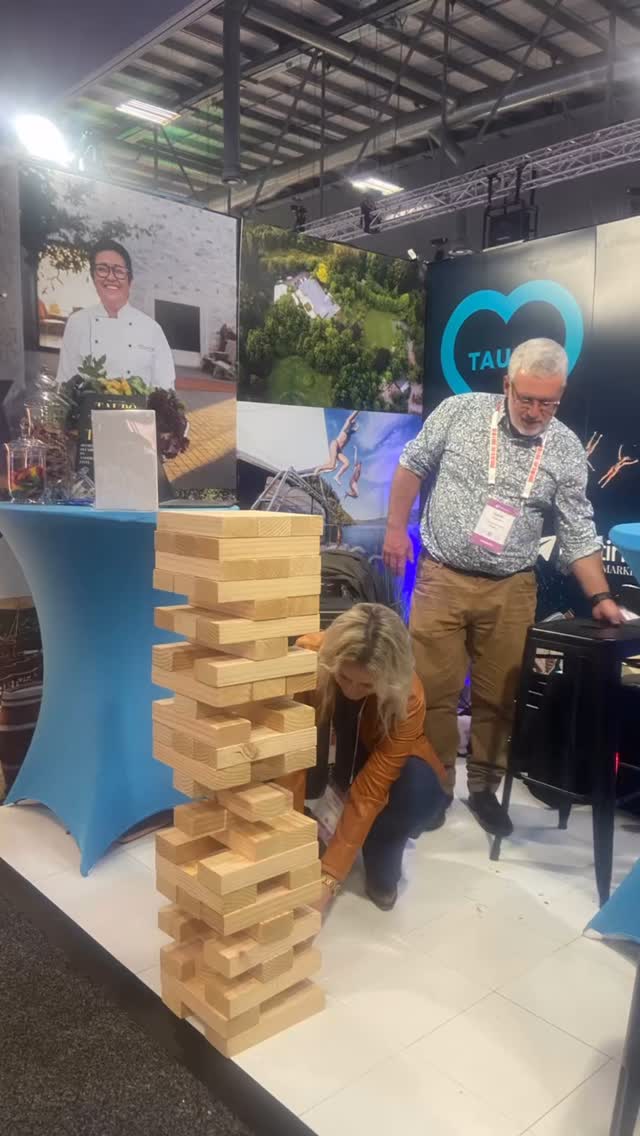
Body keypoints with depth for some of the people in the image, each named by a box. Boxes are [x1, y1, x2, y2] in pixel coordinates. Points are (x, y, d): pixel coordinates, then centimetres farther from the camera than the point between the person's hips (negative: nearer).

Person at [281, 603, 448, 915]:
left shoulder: (408, 697, -35)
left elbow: (370, 790, -33)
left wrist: (331, 874, -36)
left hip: (376, 759, -1)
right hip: (320, 748, 1)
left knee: (422, 791, -32)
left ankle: (382, 871, -3)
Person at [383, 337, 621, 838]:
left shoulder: (567, 450, -1)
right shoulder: (459, 411, -3)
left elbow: (578, 531, 1)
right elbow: (413, 465, 7)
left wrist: (600, 596, -6)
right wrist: (397, 527, 3)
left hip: (511, 590, 1)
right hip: (441, 578, -1)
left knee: (498, 697, 9)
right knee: (434, 690, 3)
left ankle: (485, 788, 29)